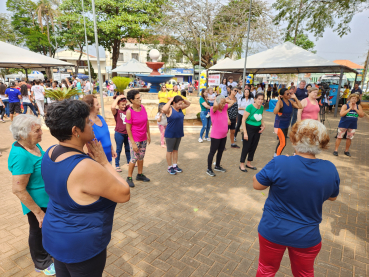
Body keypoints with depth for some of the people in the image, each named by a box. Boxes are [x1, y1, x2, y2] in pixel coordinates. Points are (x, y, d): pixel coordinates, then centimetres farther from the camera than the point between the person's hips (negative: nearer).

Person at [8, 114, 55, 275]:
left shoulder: (33, 145, -3)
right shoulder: (21, 155, -30)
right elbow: (18, 190, -28)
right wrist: (38, 212, -23)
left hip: (47, 199, 8)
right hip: (37, 202, -8)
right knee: (38, 231, 14)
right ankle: (42, 263, 37)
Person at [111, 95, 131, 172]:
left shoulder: (127, 108, 1)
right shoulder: (116, 111, -11)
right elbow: (112, 107, -33)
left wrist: (125, 98, -8)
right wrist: (117, 98, -21)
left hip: (127, 133, 5)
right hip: (119, 134, -4)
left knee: (128, 148, 20)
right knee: (118, 149, 6)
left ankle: (129, 161, 39)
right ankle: (117, 165, 17)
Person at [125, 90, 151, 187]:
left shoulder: (143, 107, -1)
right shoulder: (129, 112, -17)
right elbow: (128, 128, -15)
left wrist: (148, 135, 11)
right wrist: (133, 143, -16)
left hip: (143, 138, 6)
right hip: (134, 139, -5)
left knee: (141, 157, 16)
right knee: (134, 159, 1)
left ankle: (140, 175, 31)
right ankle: (129, 178, 17)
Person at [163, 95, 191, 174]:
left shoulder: (180, 108, 5)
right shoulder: (169, 109, -16)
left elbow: (188, 104, 19)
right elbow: (164, 109, -40)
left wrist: (183, 99, -1)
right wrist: (170, 101, -25)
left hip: (179, 133, 7)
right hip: (170, 134, -7)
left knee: (175, 150, 17)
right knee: (170, 151, 6)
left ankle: (175, 166, 29)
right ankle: (170, 167, 18)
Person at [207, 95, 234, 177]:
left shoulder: (224, 108, 2)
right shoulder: (213, 109, -17)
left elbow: (232, 102, 14)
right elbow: (215, 106, -41)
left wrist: (225, 100, 3)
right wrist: (216, 100, -20)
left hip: (224, 135, 7)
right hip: (215, 136, -7)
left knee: (220, 151, 20)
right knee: (212, 152, 5)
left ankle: (217, 166, 39)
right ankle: (209, 169, 19)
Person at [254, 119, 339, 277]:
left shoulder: (279, 163, -26)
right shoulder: (330, 169, -14)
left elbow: (257, 185, -11)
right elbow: (332, 197, 4)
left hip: (273, 232, -2)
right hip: (307, 237, 3)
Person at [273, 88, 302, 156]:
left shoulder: (290, 102, 2)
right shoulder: (280, 102, -19)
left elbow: (300, 107, -5)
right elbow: (275, 112, -37)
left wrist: (295, 98, -4)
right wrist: (279, 100, -33)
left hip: (286, 126, 8)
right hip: (279, 126, -8)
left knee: (281, 142, 18)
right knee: (283, 143, -9)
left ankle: (276, 155, 34)